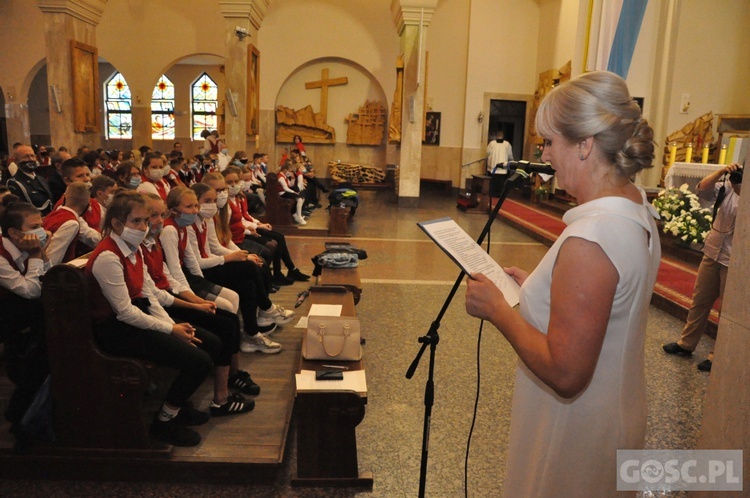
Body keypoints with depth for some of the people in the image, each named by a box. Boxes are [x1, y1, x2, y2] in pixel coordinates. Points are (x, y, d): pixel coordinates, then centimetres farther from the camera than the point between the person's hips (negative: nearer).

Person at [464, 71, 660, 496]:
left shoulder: (589, 238, -32)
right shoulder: (638, 210, -1)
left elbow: (565, 373, -31)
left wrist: (497, 310, -21)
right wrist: (536, 286, 7)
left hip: (577, 439, -9)